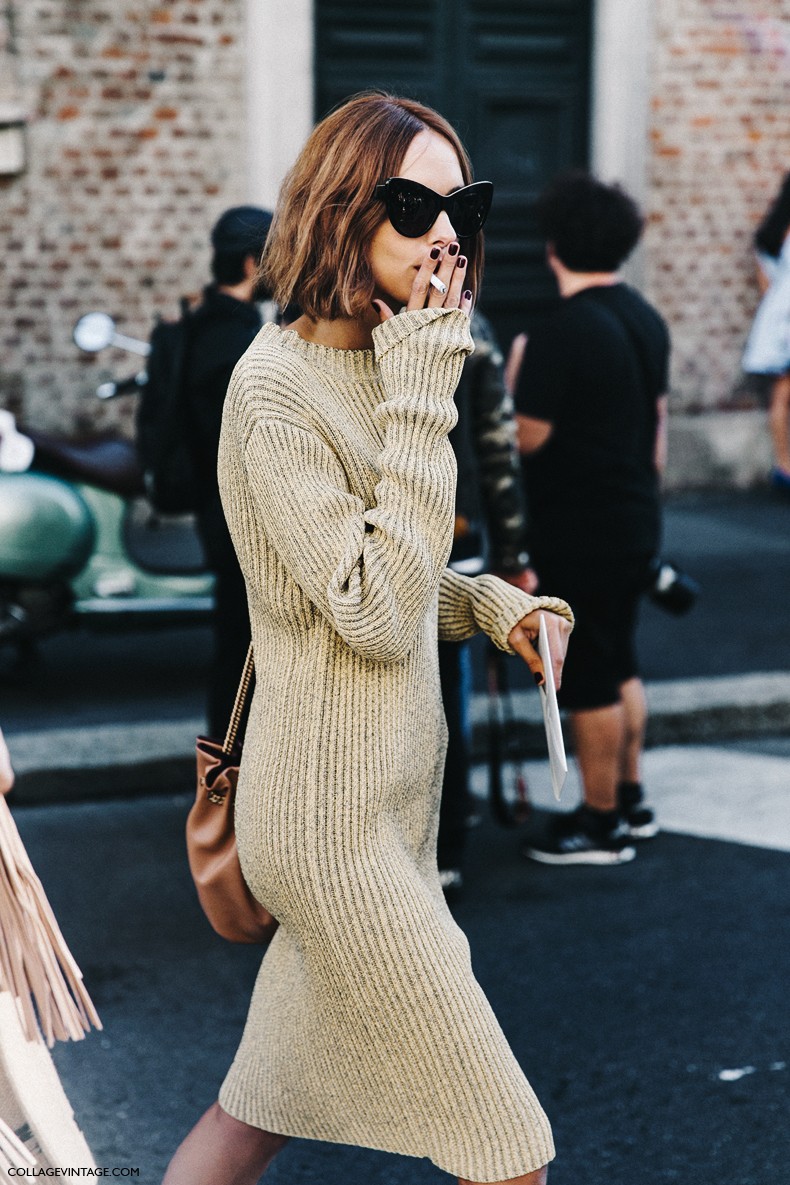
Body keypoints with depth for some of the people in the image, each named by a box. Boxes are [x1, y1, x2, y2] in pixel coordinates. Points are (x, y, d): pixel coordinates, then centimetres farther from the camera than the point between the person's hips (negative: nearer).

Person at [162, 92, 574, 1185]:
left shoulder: (385, 370, 11)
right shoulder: (278, 383, -17)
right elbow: (376, 615, -22)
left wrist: (491, 604, 2)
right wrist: (423, 402, -21)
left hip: (389, 799, 9)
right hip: (332, 819, -9)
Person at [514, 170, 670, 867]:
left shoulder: (563, 332, -20)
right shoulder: (646, 320, 6)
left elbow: (528, 437, -19)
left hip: (579, 535, -8)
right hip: (636, 522, 8)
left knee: (589, 679, 1)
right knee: (620, 665, 20)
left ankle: (602, 824, 9)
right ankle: (630, 798, 29)